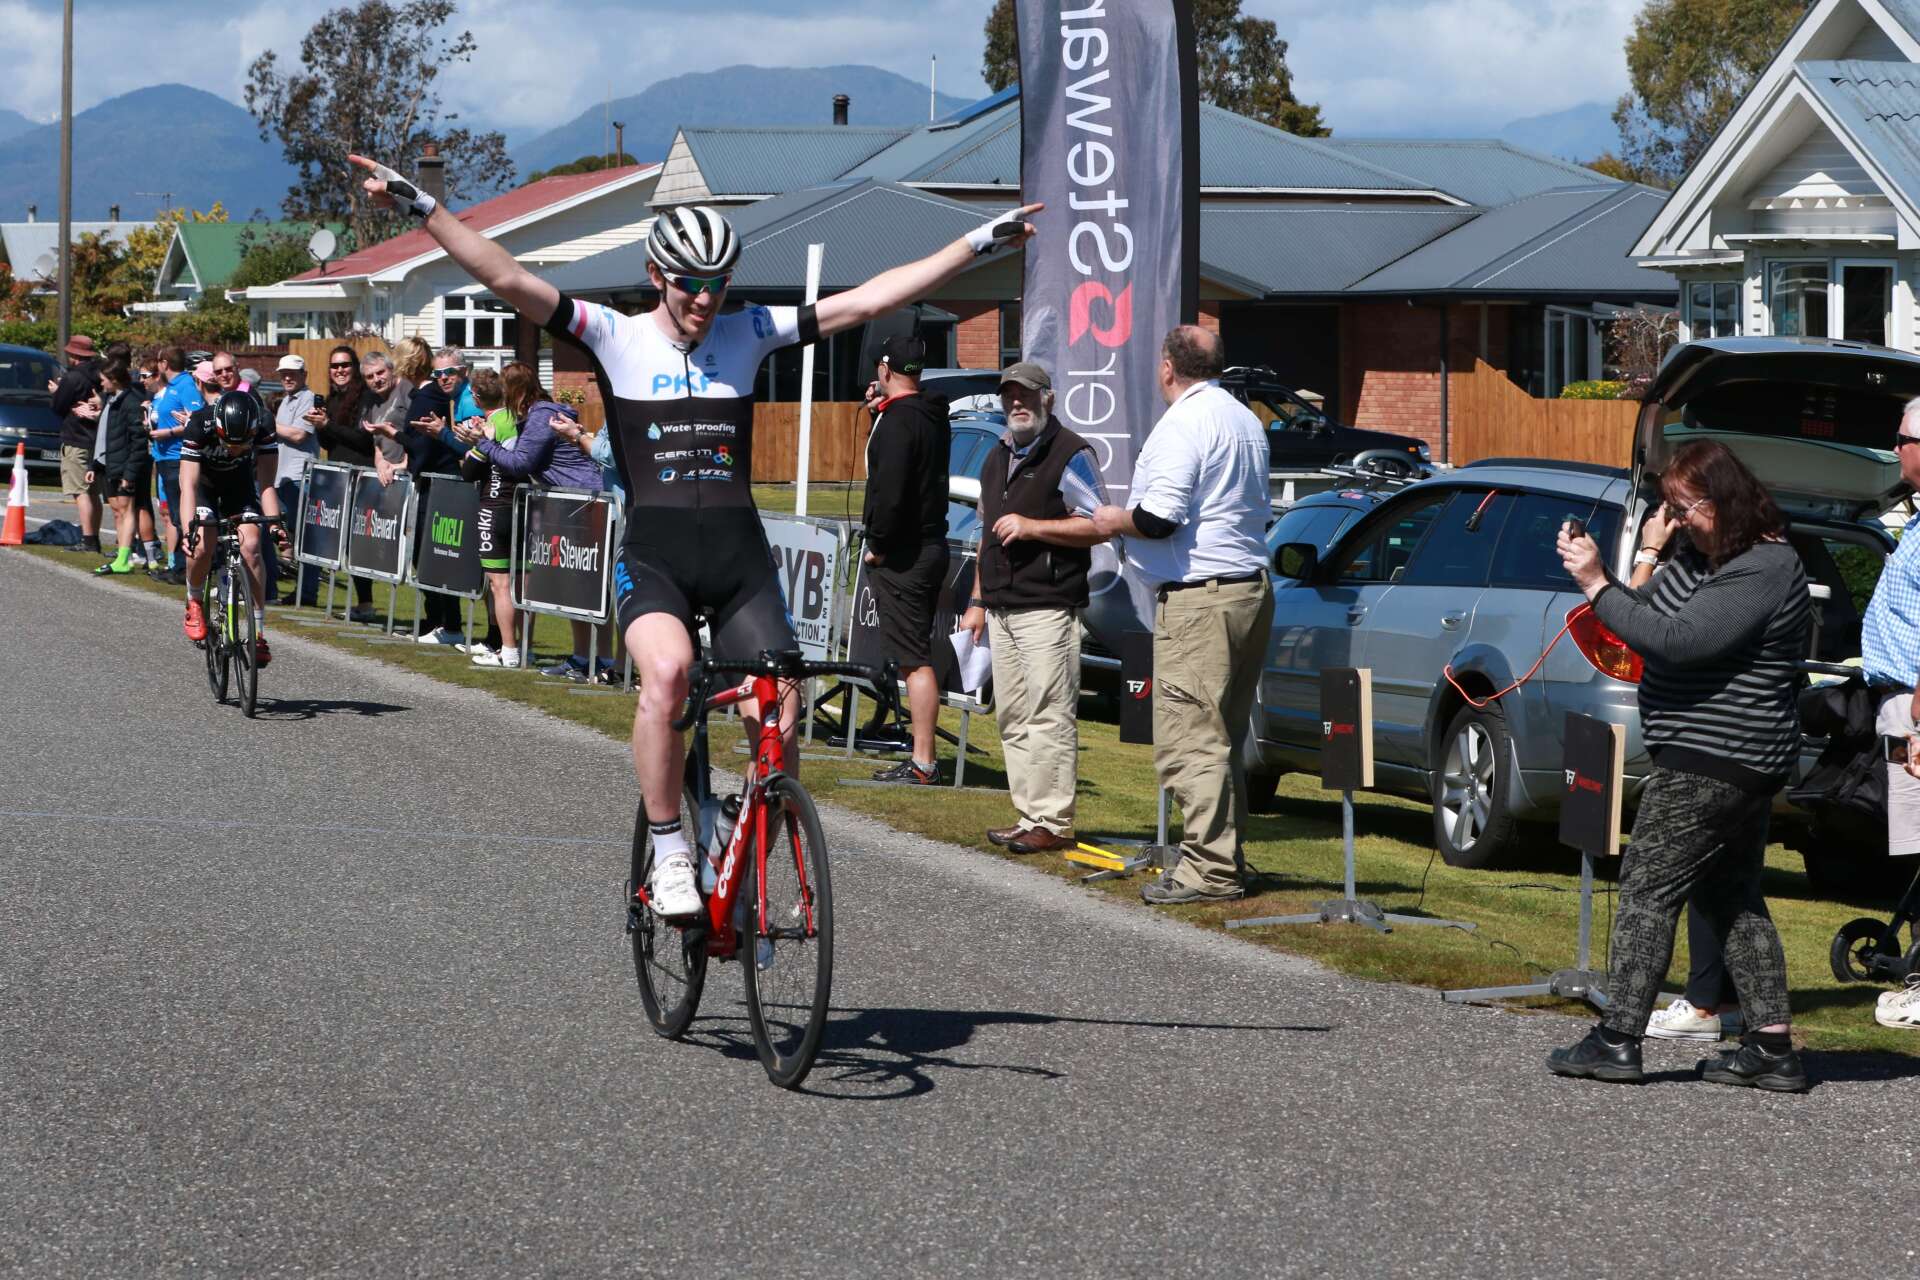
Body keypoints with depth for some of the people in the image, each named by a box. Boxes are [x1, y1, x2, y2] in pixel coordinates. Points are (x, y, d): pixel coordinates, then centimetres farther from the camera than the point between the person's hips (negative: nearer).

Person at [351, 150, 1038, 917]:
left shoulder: (748, 335, 9)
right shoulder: (617, 338, 3)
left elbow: (868, 301, 7)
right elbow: (507, 280, -6)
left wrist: (978, 244, 3)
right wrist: (421, 208, -15)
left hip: (741, 557, 3)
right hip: (653, 556, -3)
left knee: (781, 714, -9)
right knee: (666, 672, -30)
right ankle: (669, 853, -16)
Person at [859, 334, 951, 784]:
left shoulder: (898, 421, -17)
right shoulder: (932, 415, 12)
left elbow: (890, 490, -24)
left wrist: (878, 543, -13)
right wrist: (881, 412, 16)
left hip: (901, 556, -10)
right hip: (930, 545, 10)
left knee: (914, 660, -10)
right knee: (916, 657, 15)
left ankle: (922, 763, -11)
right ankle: (922, 758, 19)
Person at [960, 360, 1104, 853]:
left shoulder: (1071, 455, -4)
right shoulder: (996, 460, 21)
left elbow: (1097, 527, -10)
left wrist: (1032, 527, -16)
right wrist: (978, 602, 23)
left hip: (1048, 609, -9)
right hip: (1002, 609, 9)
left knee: (1049, 718, -11)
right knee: (1012, 719, 7)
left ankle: (1052, 825, -12)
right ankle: (1029, 817, 10)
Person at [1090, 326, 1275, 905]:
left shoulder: (1182, 424, -13)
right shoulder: (1245, 421, 17)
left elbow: (1159, 519, -21)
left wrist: (1115, 521, -1)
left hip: (1199, 599, -10)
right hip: (1252, 588, 10)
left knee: (1191, 740, -9)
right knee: (1223, 738, 16)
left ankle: (1209, 869, -11)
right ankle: (1226, 859, 19)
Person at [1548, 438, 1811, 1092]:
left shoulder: (1763, 572, -19)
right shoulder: (1705, 554, 13)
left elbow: (1677, 641, -27)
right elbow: (1655, 618, 11)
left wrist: (1597, 586, -24)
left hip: (1711, 762, -11)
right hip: (1742, 766, 11)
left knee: (1649, 887, -7)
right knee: (1732, 896, 13)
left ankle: (1617, 1038, -6)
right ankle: (1771, 1047, 14)